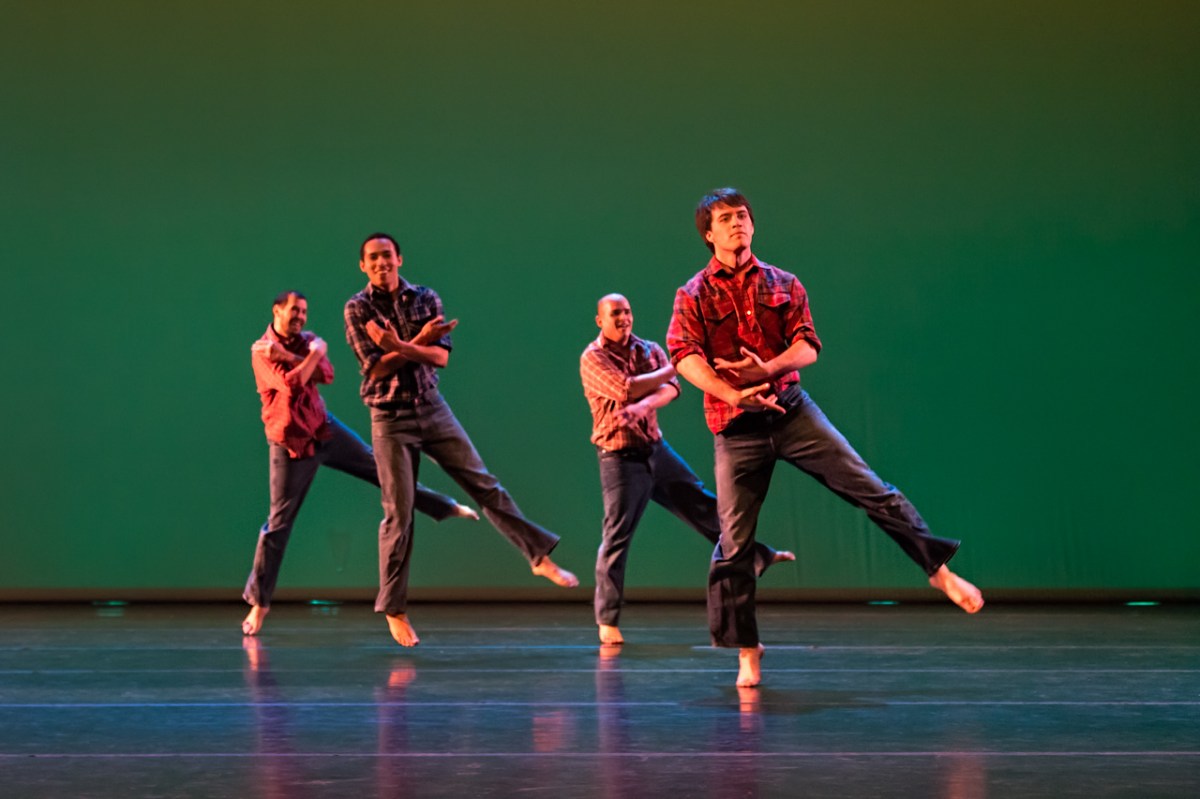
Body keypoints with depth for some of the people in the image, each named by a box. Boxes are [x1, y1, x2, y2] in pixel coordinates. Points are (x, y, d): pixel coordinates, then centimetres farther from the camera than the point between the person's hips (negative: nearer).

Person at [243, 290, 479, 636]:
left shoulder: (305, 339, 6)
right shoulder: (261, 351, -11)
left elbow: (326, 373, -12)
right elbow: (292, 385, -26)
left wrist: (288, 356, -22)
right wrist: (314, 353, -15)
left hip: (324, 429, 5)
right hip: (291, 444, -5)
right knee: (280, 521, -3)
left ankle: (444, 506, 24)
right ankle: (258, 600, 5)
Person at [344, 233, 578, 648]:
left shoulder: (426, 298, 2)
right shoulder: (357, 309, -5)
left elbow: (441, 357, -9)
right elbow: (376, 367, -14)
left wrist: (400, 346, -24)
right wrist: (420, 341, -16)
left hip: (432, 409, 3)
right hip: (390, 418, -3)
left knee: (485, 485, 3)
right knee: (398, 514, -2)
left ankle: (540, 556, 11)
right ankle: (394, 610, 7)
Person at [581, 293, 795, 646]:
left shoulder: (649, 350, 7)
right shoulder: (592, 358, -8)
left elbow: (670, 388, -11)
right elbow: (627, 389, -22)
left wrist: (643, 406, -31)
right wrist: (671, 369, -13)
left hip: (656, 448, 5)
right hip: (620, 457, -5)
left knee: (703, 505, 13)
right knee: (617, 536, -6)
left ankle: (757, 557, 28)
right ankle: (607, 622, 1)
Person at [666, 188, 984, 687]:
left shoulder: (782, 285, 9)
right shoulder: (694, 296, 2)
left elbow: (808, 346, -1)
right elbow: (685, 358, -13)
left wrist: (765, 370, -20)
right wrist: (734, 395, -26)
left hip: (792, 409, 2)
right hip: (737, 428, -1)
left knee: (872, 491, -5)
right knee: (734, 542, -2)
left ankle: (940, 571, 6)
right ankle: (746, 652, 8)